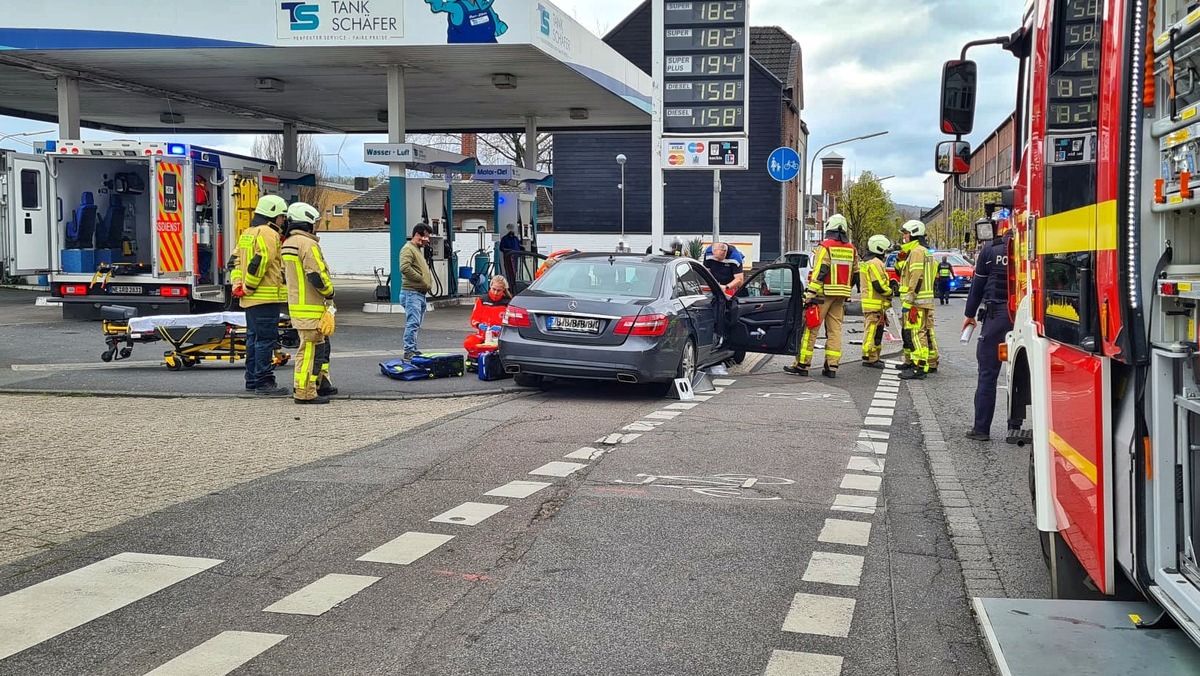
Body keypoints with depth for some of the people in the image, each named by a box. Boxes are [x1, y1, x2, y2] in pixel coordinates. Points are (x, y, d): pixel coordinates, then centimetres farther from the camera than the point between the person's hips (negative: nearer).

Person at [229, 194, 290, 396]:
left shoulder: (247, 234, 18)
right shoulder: (268, 235, -13)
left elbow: (235, 261, 17)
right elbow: (259, 263, -22)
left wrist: (237, 284, 9)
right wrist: (249, 287, -13)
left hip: (250, 299, 10)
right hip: (266, 298, -10)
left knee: (254, 338, 16)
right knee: (266, 340, -7)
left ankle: (252, 379, 23)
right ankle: (264, 382, -6)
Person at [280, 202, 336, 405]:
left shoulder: (288, 244, 16)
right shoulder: (308, 244, -17)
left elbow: (286, 275, 23)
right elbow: (317, 275, -23)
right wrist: (329, 292, -7)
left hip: (296, 303, 10)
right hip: (310, 307, -10)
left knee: (322, 344, 20)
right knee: (311, 348, -6)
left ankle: (321, 383, 28)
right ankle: (305, 392, -4)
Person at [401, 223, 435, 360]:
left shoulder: (419, 249, 23)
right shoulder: (408, 249, -9)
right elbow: (404, 268, -24)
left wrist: (429, 282, 13)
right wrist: (421, 279, -17)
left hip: (421, 293, 10)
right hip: (411, 293, -10)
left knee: (416, 324, 12)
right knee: (413, 323, -14)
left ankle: (413, 349, 18)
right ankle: (409, 351, -13)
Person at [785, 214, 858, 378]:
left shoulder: (825, 247, -8)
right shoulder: (851, 250, 11)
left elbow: (819, 272, -16)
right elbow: (855, 274, 15)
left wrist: (810, 294, -17)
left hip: (823, 293, -6)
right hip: (841, 296, 6)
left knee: (810, 328, -2)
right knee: (835, 330, 7)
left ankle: (802, 364, -2)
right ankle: (832, 367, 5)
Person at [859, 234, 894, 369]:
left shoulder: (866, 262, 18)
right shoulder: (875, 263, -16)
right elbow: (879, 285, -21)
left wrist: (889, 283, 16)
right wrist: (890, 292, -4)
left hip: (869, 301, 11)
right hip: (875, 304, -11)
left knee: (874, 331, 16)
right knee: (873, 331, -8)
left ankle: (873, 357, 22)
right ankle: (870, 359, -7)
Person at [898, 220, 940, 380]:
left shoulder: (916, 251, -12)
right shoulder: (926, 252, 22)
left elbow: (916, 278, -20)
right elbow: (933, 275, 25)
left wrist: (910, 301, -22)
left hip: (917, 301, -11)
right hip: (927, 301, 11)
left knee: (915, 333, -13)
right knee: (927, 332, 16)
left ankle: (919, 368, -17)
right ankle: (931, 364, 24)